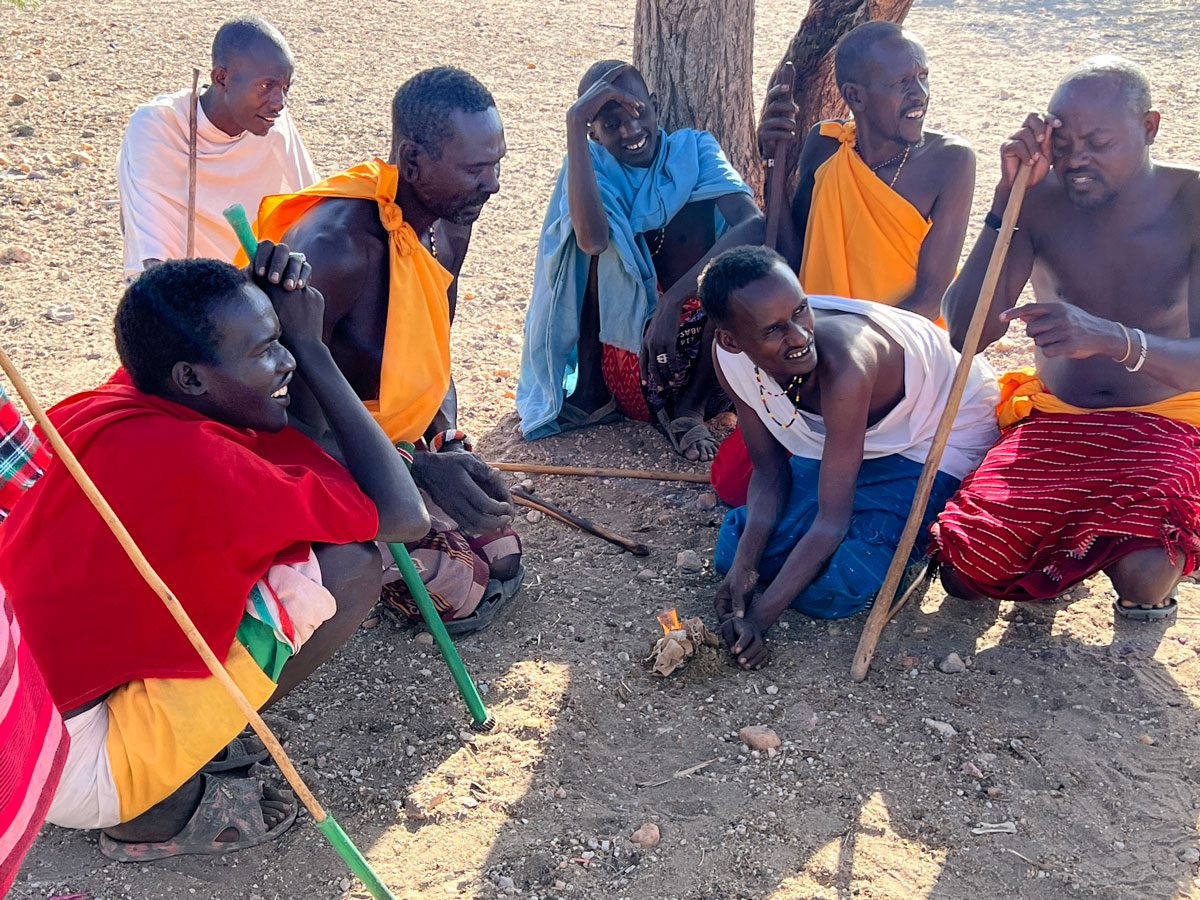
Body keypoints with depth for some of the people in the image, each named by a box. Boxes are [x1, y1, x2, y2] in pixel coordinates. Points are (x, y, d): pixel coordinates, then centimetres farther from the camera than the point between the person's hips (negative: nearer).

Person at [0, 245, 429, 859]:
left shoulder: (97, 410, -2)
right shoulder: (199, 465, -26)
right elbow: (405, 516, -18)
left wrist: (271, 310, -2)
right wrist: (310, 347, -14)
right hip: (69, 777, -8)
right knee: (350, 562, -15)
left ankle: (170, 738, 10)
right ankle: (164, 812, -2)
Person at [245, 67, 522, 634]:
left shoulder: (451, 220, -7)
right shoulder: (333, 248, -34)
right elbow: (294, 416, -31)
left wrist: (451, 443, -4)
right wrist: (419, 469, -37)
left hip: (409, 442, 8)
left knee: (502, 565, 12)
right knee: (466, 596, -8)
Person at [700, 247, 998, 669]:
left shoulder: (844, 365, -40)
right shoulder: (729, 357, -21)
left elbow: (832, 520, -33)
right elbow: (769, 470, -9)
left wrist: (758, 617, -37)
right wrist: (744, 563, -23)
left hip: (940, 435, -5)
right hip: (828, 441, 6)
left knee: (828, 591, -20)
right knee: (733, 552, -6)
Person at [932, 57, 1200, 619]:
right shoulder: (1040, 200, -6)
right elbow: (965, 335, -16)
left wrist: (1109, 338, -42)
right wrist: (1007, 198, -22)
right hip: (1052, 420, 2)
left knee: (1144, 575, -31)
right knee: (964, 570, -19)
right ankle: (1073, 540, 14)